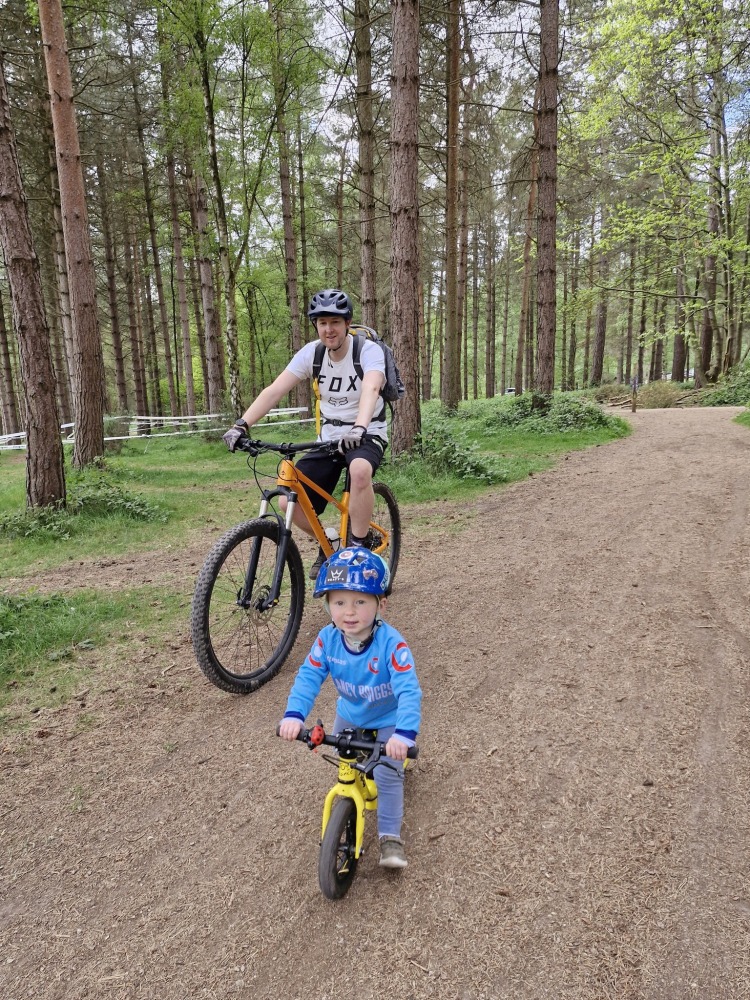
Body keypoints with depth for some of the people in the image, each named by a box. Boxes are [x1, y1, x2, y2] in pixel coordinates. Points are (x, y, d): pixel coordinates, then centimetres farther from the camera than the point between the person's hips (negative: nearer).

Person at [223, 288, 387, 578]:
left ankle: (360, 548, -20)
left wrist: (359, 428, -56)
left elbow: (371, 388, -37)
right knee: (289, 502, -11)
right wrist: (241, 424, -27)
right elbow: (275, 390, -14)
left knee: (360, 470, -40)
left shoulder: (368, 351, -17)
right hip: (329, 437, 4)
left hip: (367, 435, -4)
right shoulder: (311, 352, -6)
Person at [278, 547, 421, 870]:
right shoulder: (327, 639, -26)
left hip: (388, 719, -4)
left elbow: (409, 691, -43)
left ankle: (390, 836, 12)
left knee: (387, 775, -7)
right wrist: (294, 715, -39)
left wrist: (404, 734, -56)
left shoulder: (391, 643, -39)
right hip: (349, 714, 5)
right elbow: (308, 677, -24)